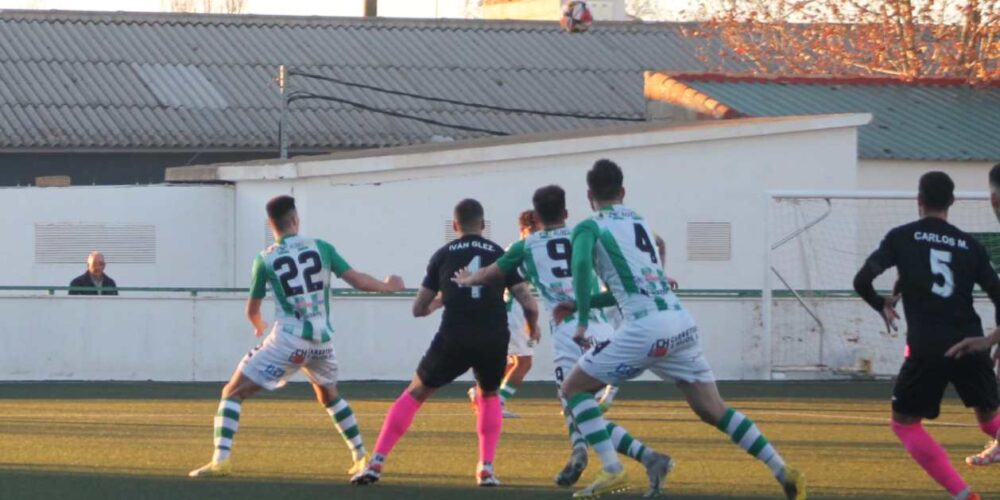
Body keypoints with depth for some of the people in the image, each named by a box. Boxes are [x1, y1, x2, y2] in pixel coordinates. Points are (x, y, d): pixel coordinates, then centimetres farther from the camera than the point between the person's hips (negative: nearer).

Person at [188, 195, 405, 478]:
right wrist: (387, 287, 23)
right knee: (329, 396, 32)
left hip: (288, 341, -4)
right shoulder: (321, 248, 2)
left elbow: (252, 310, 9)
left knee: (233, 393, 3)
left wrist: (258, 325, 33)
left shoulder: (266, 260, -1)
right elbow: (357, 280, 3)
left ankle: (221, 460, -14)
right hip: (322, 340, 4)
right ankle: (361, 458, 30)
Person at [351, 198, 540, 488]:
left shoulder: (443, 255, 14)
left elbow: (419, 309, 18)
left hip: (454, 338, -1)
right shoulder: (500, 254, 13)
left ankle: (376, 463, 5)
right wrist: (533, 328, 29)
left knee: (415, 394, 15)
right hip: (493, 339, 1)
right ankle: (486, 469, 16)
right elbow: (529, 305, 7)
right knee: (489, 396, 29)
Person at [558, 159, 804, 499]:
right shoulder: (639, 222, 24)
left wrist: (582, 321, -10)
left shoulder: (589, 228, 4)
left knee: (574, 389, 7)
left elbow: (581, 264, -18)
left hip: (645, 328, -6)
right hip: (682, 324, 6)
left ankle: (612, 471, -7)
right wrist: (581, 304, 33)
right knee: (714, 411, 12)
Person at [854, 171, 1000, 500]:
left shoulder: (901, 238, 3)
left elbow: (861, 281, -4)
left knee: (904, 422, 11)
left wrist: (882, 306, 17)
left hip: (926, 349, -3)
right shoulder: (969, 246, 9)